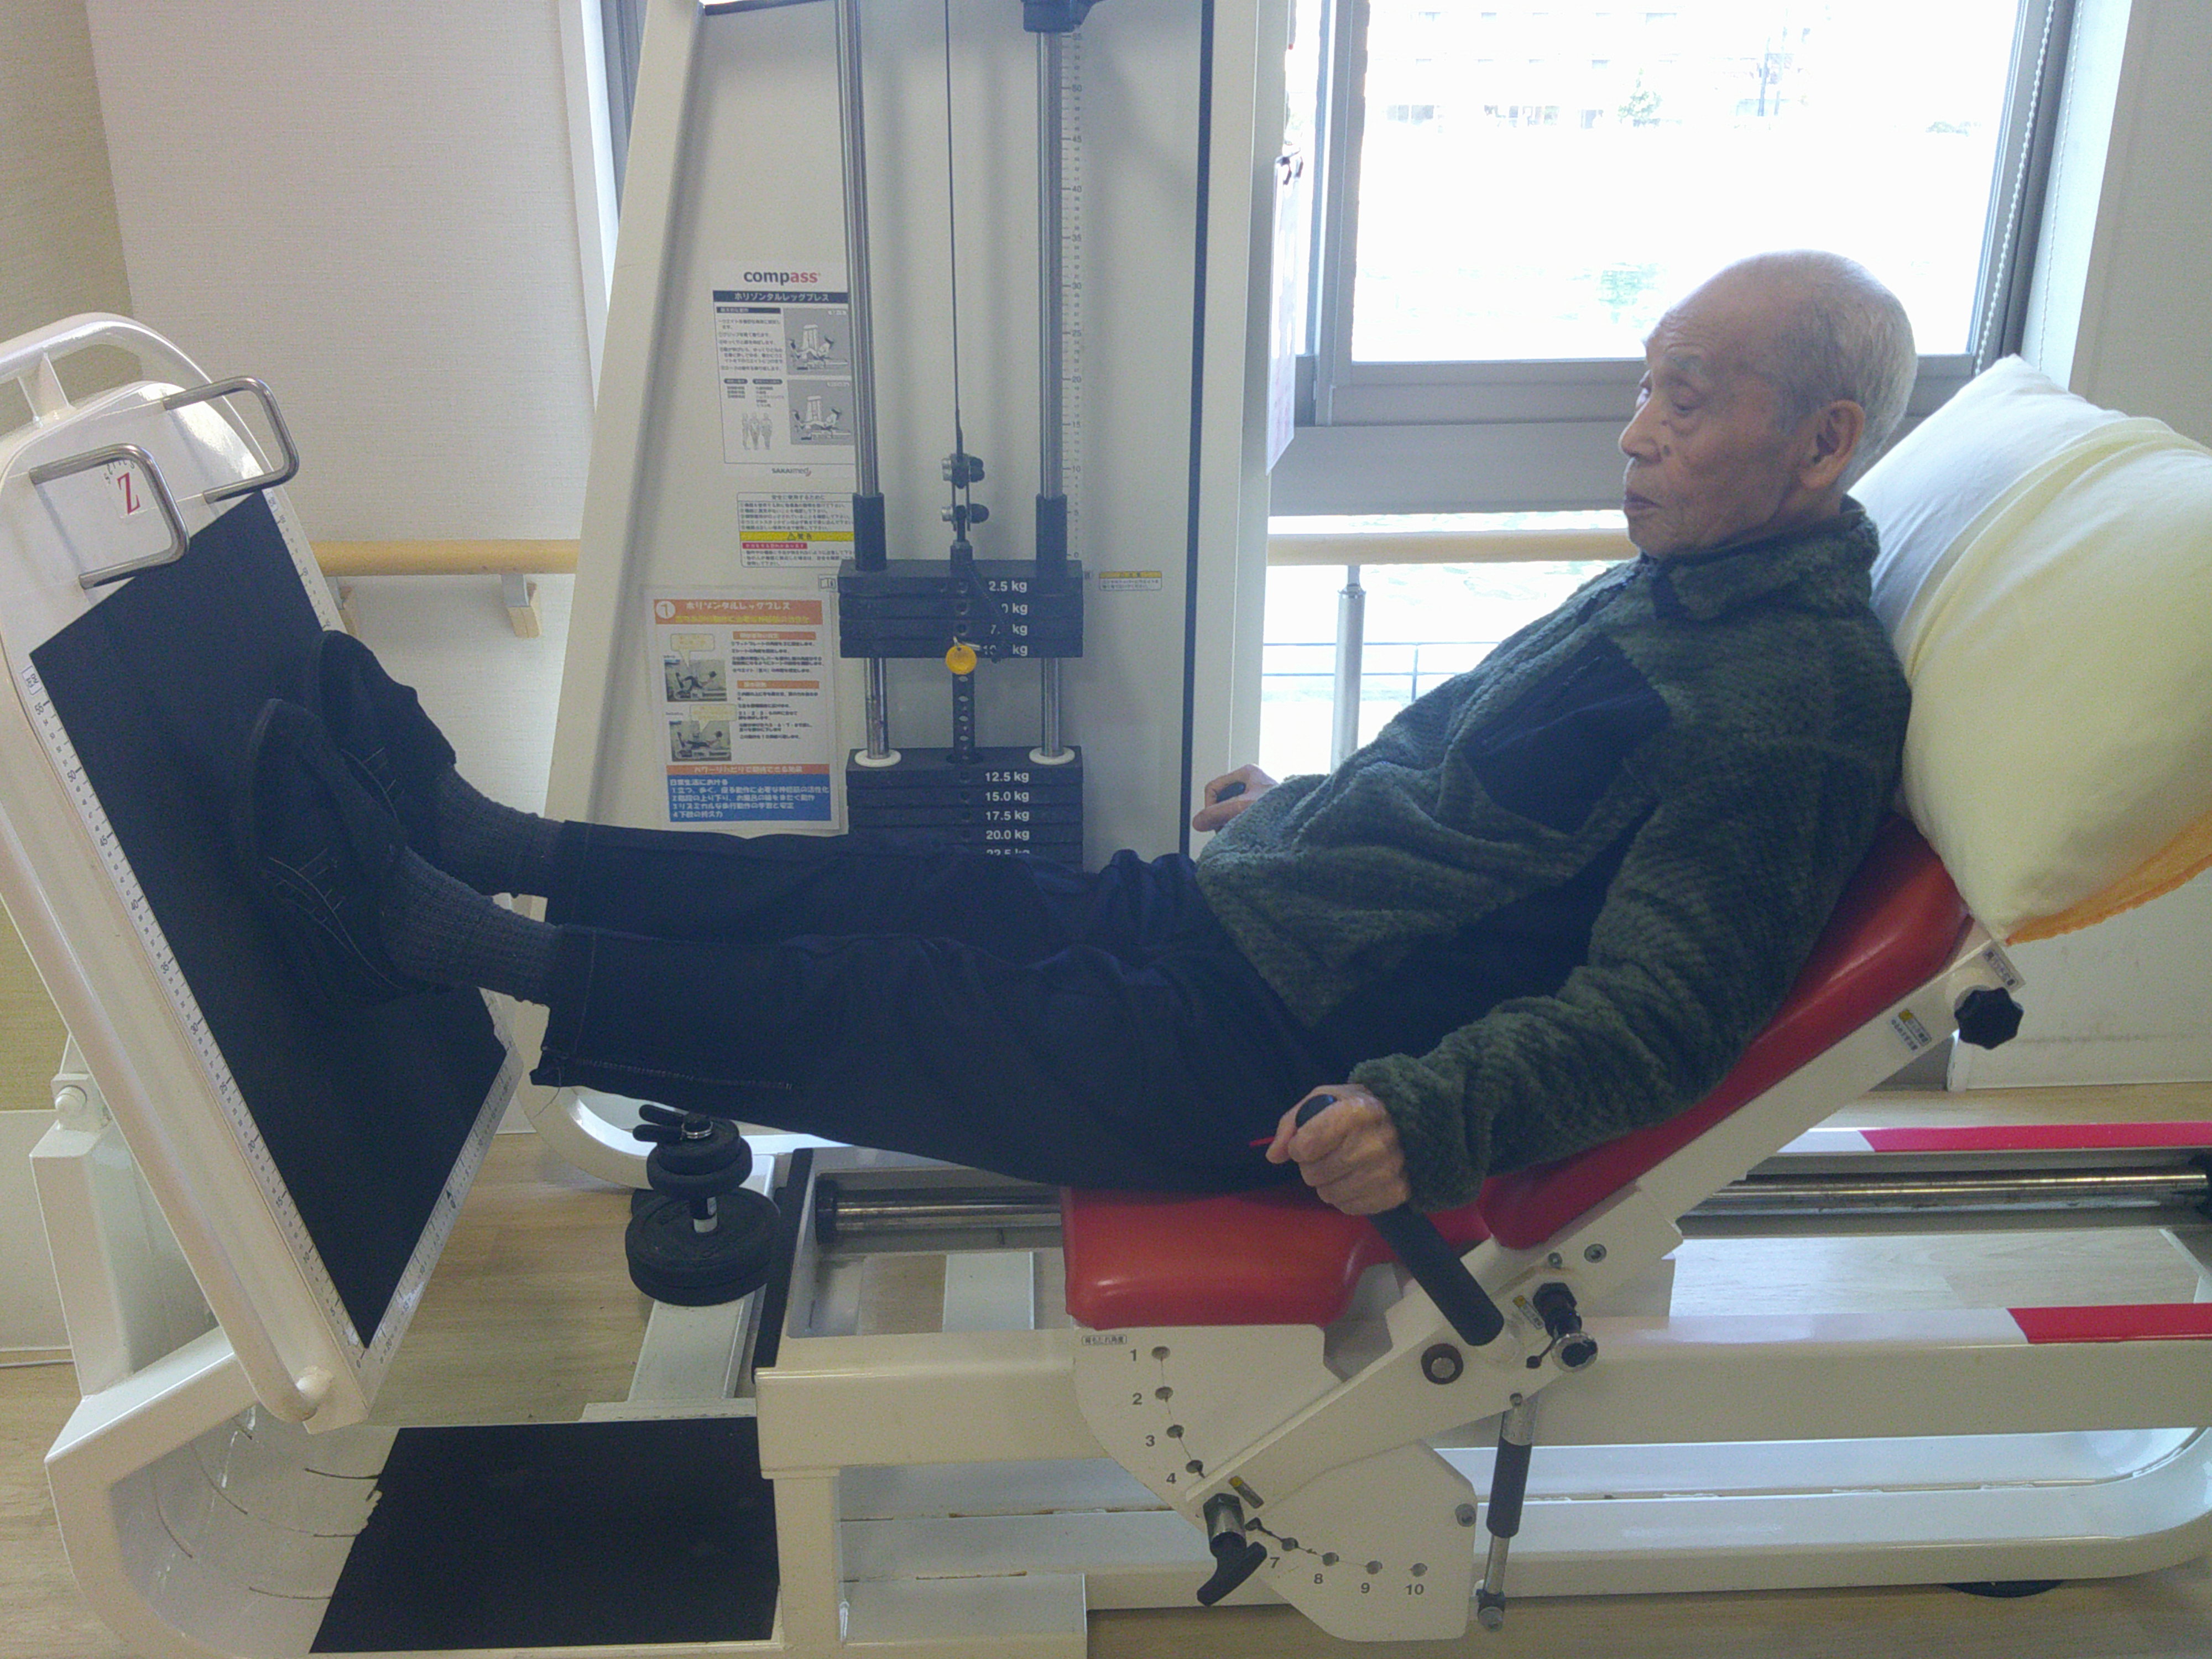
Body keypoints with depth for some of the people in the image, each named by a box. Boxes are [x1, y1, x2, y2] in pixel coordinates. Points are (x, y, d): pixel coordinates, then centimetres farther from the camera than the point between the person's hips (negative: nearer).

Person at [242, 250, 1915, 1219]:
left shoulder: (1801, 707, -18)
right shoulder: (1682, 581, 12)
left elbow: (1659, 1008, -25)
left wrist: (1431, 1114, -37)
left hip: (1272, 1057, -8)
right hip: (1206, 916, 9)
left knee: (853, 1008, -6)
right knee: (874, 886, 6)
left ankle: (428, 933, 4)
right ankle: (466, 839, 15)